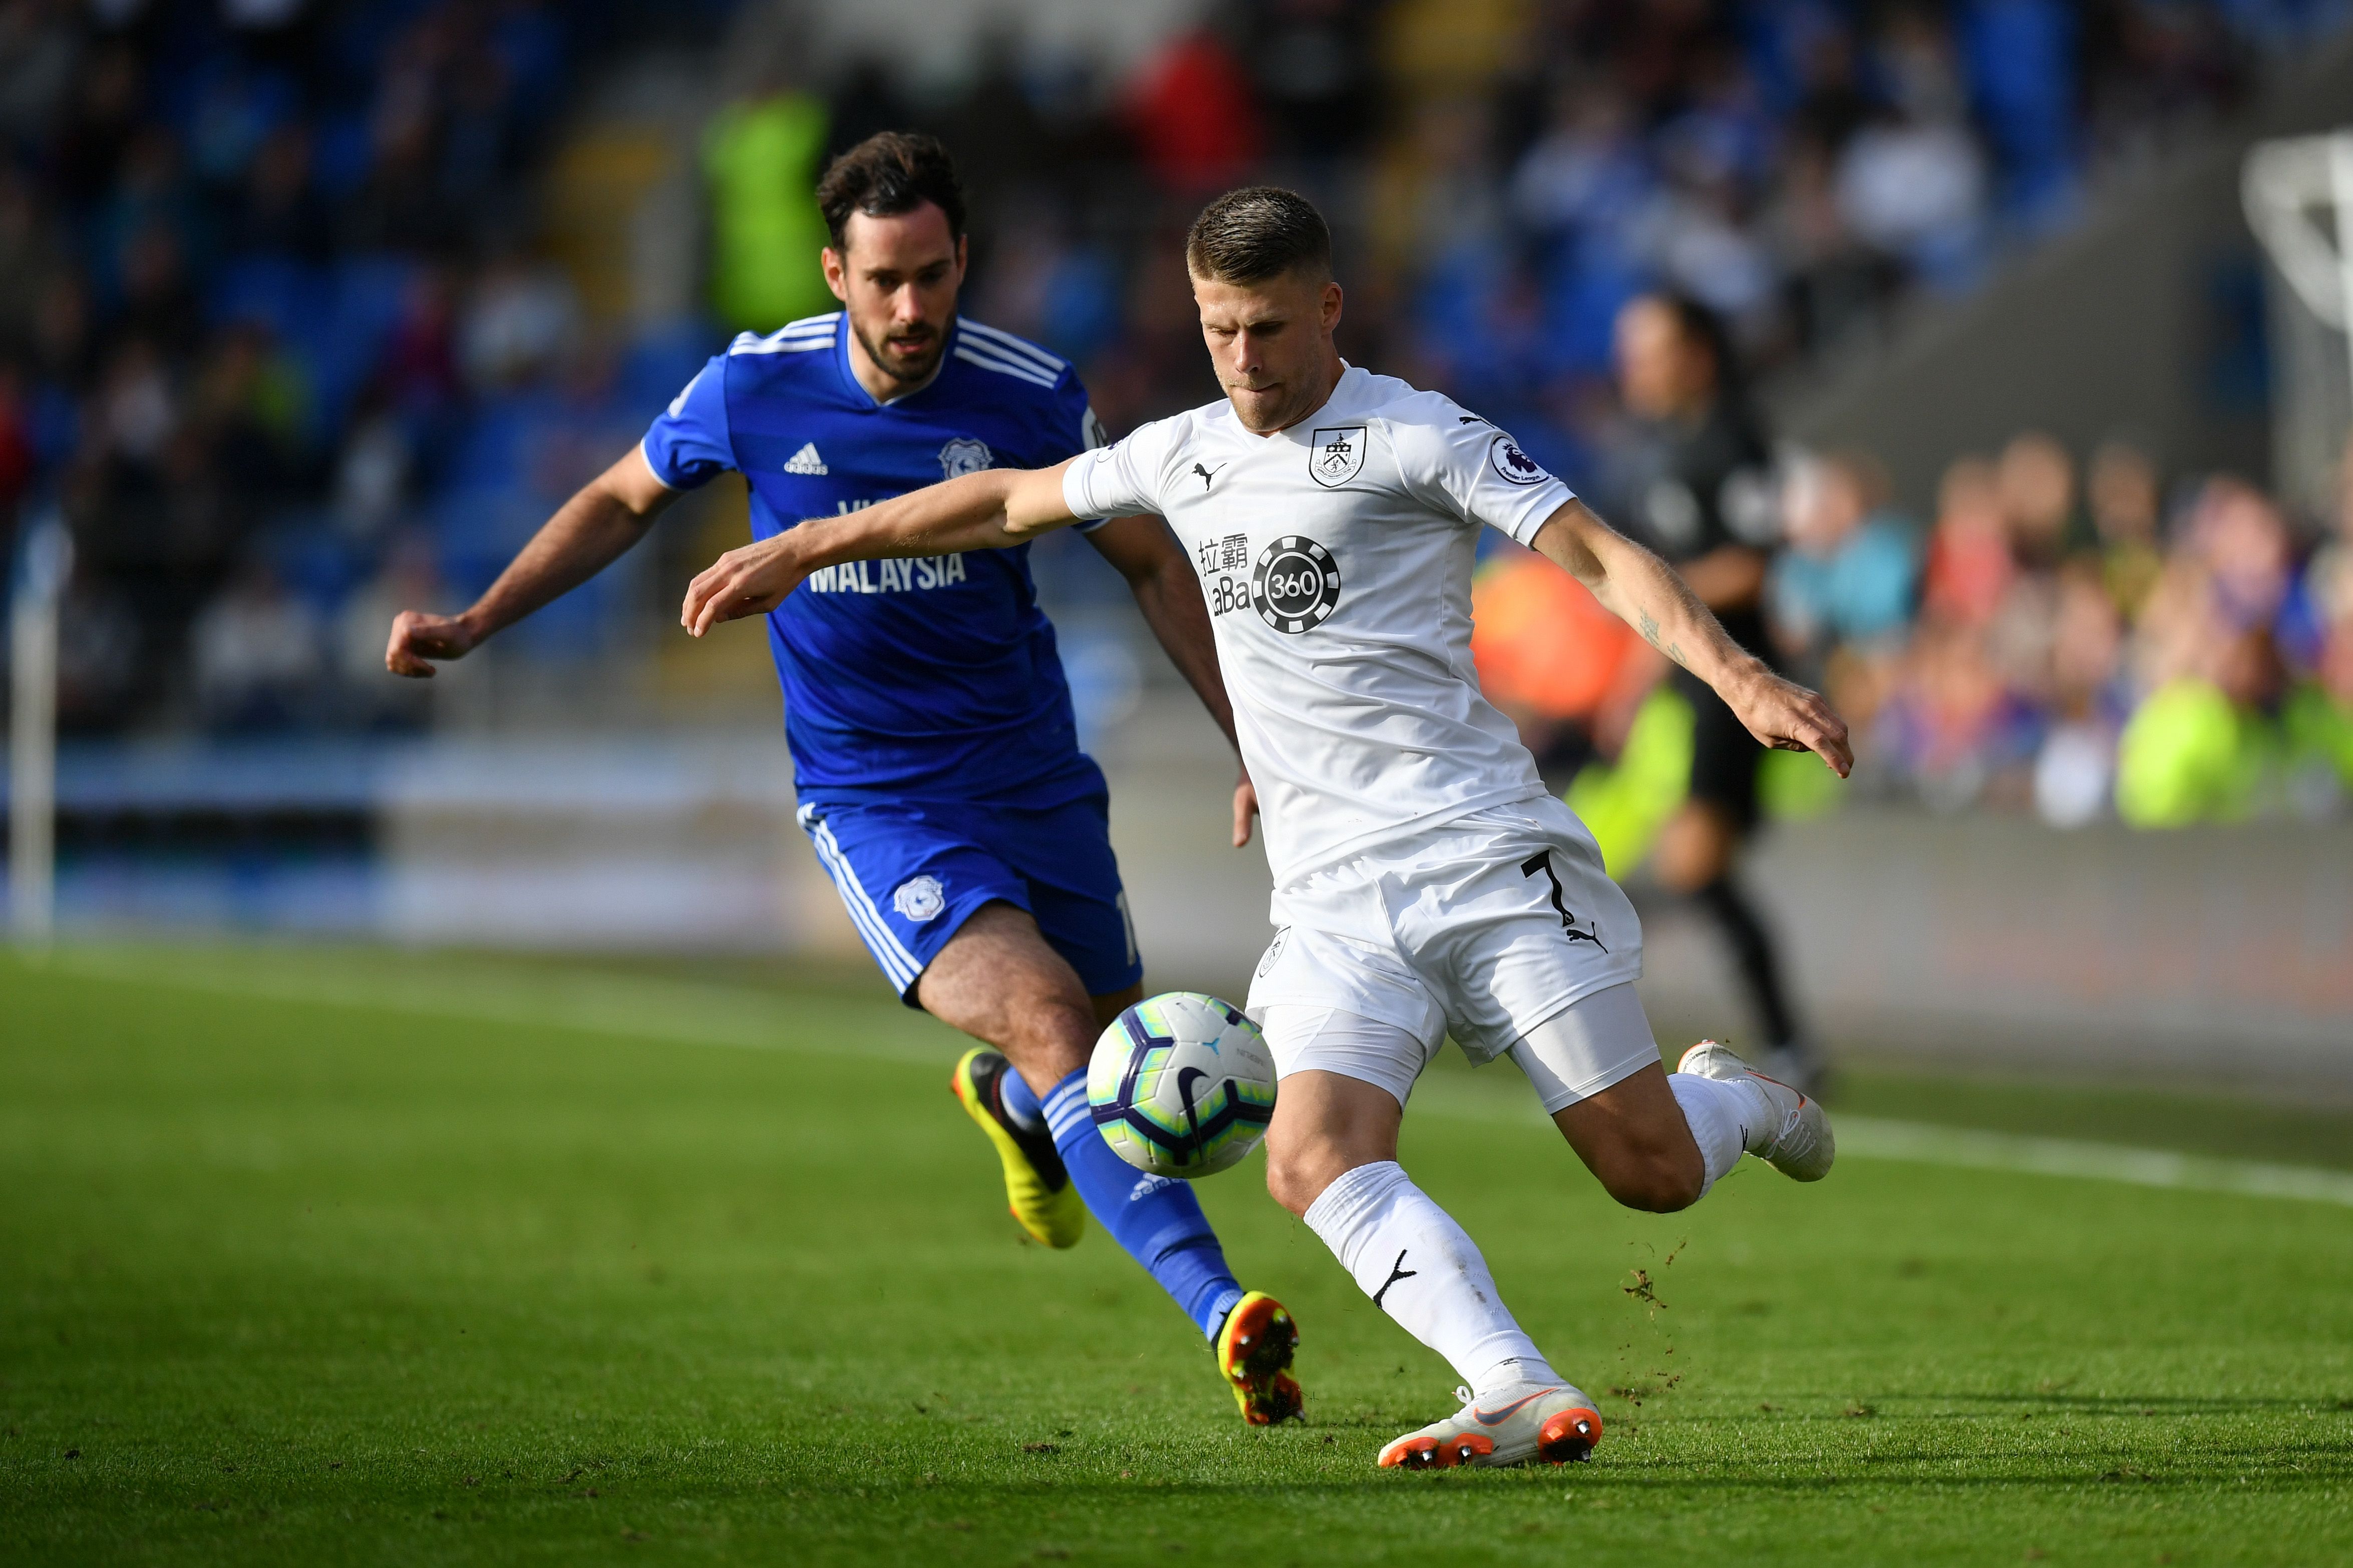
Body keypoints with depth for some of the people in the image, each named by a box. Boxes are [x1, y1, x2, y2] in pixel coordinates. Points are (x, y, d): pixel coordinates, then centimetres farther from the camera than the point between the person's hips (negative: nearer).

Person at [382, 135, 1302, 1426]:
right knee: (1046, 1019, -26)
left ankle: (1005, 1099, 50)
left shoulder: (1031, 397, -8)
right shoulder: (754, 389, -9)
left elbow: (1152, 564, 6)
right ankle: (1225, 1318, -33)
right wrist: (474, 623, 5)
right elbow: (623, 501, 11)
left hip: (1037, 781, 3)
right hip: (875, 805, -3)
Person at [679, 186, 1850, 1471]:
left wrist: (1738, 678, -22)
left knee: (1653, 1173, -5)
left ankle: (1741, 1099, 31)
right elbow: (1007, 500, 29)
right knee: (1314, 1160, -24)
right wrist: (801, 550, 33)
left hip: (1486, 859, -4)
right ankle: (1523, 1397, -32)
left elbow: (1602, 557, -7)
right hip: (1334, 905, 4)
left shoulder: (1414, 437, -3)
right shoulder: (1184, 457, 14)